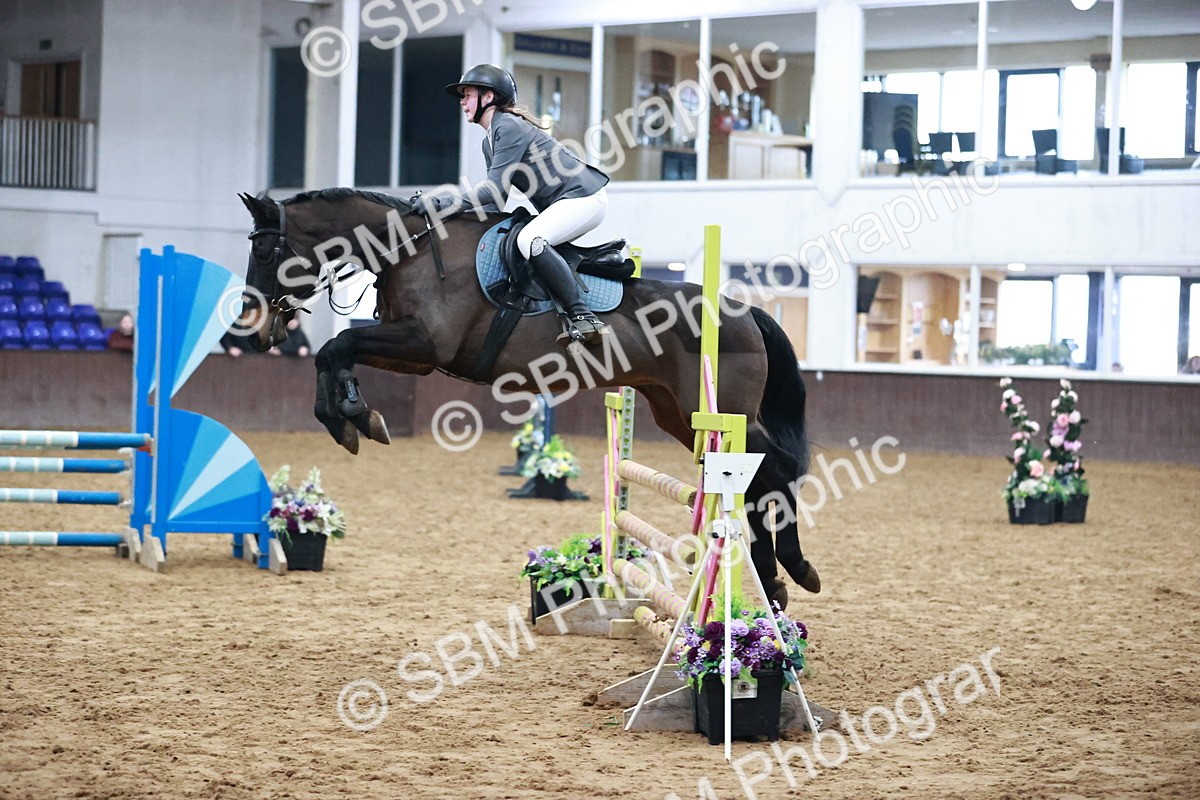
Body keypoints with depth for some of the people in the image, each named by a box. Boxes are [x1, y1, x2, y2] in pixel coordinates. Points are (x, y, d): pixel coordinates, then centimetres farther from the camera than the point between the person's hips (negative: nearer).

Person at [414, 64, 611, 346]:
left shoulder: (509, 127, -15)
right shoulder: (489, 142, 16)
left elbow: (496, 189, -22)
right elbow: (496, 203, 13)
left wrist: (442, 203, -23)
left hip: (585, 196, -11)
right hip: (561, 206, 11)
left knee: (529, 240, -31)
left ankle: (582, 318, -31)